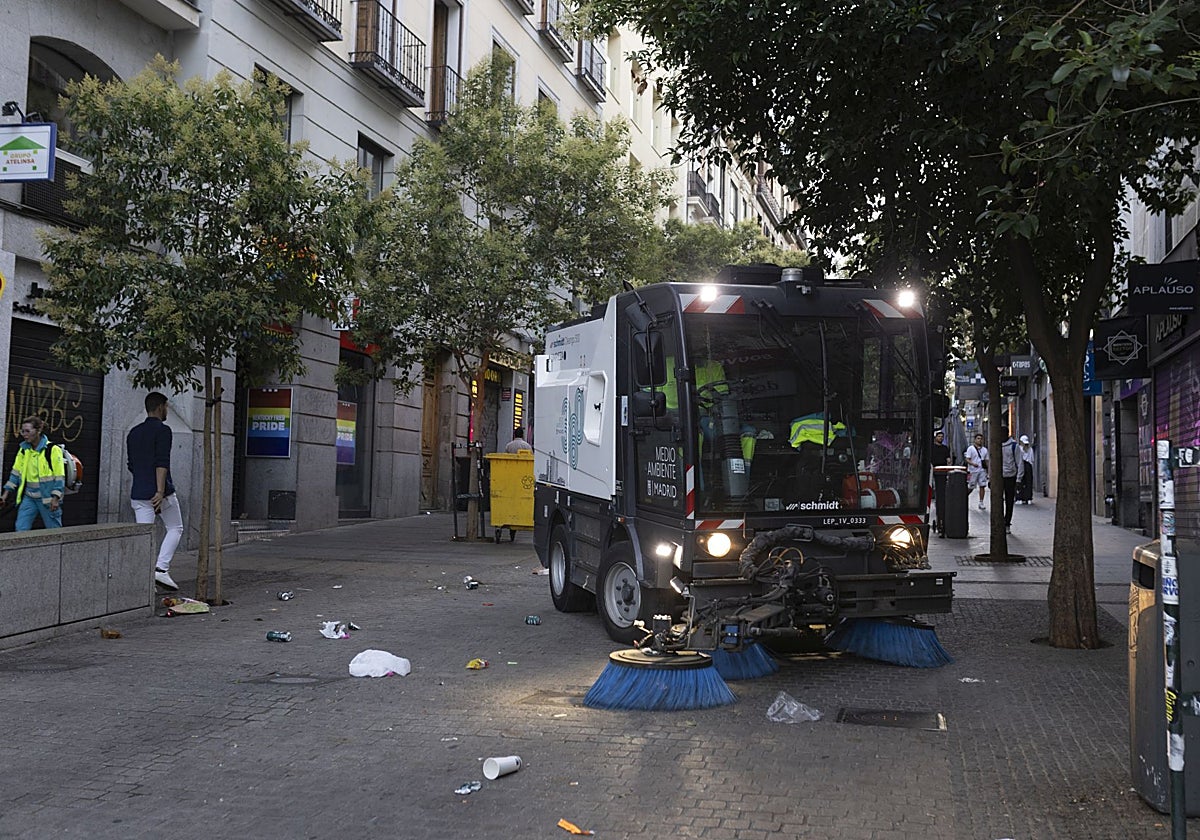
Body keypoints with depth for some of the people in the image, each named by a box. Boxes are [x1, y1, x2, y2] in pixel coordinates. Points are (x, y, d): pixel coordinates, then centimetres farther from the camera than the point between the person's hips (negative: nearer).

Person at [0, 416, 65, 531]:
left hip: (47, 498, -5)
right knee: (21, 529, -3)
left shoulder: (53, 450, -11)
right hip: (29, 497, 5)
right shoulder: (23, 449, 7)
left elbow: (59, 477, -12)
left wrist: (55, 498, -17)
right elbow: (16, 473, 12)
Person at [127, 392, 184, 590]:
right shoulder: (162, 430, -9)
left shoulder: (133, 433, 14)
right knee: (175, 529, 10)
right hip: (160, 492, -6)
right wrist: (160, 490, -24)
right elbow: (162, 462, -19)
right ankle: (161, 569, -4)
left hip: (138, 494, 6)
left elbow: (131, 464, 20)